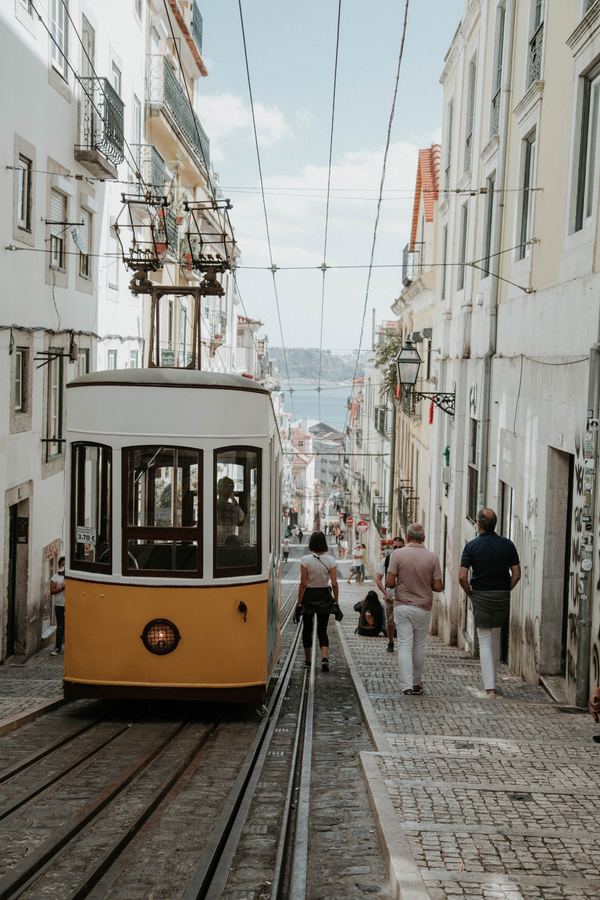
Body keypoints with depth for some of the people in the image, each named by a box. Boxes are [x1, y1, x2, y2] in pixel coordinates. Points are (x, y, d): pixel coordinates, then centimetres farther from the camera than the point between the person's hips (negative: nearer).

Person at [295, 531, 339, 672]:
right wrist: (336, 601, 3)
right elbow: (334, 583, -7)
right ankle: (325, 658, -16)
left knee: (307, 628, 16)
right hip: (324, 596, 1)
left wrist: (299, 602, -4)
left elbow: (303, 584, -11)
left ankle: (307, 660, 27)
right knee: (322, 630, 6)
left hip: (309, 596, -1)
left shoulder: (305, 560, -11)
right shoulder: (330, 560, -5)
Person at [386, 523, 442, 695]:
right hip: (423, 607, 1)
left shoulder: (397, 554, -8)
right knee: (419, 647, 15)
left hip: (402, 606, -1)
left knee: (405, 647, 0)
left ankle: (407, 685, -8)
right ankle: (417, 683, 26)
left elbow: (389, 582, -11)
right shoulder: (432, 557, -5)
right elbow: (437, 586, -4)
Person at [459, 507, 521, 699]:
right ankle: (491, 678, 31)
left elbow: (462, 576, -13)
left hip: (480, 596, -3)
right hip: (502, 597, 3)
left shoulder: (472, 546, -8)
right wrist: (506, 590, 11)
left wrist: (470, 593, 3)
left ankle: (490, 688, -9)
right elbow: (516, 573, -1)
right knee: (496, 637, 21)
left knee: (485, 642, 0)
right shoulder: (507, 544, 0)